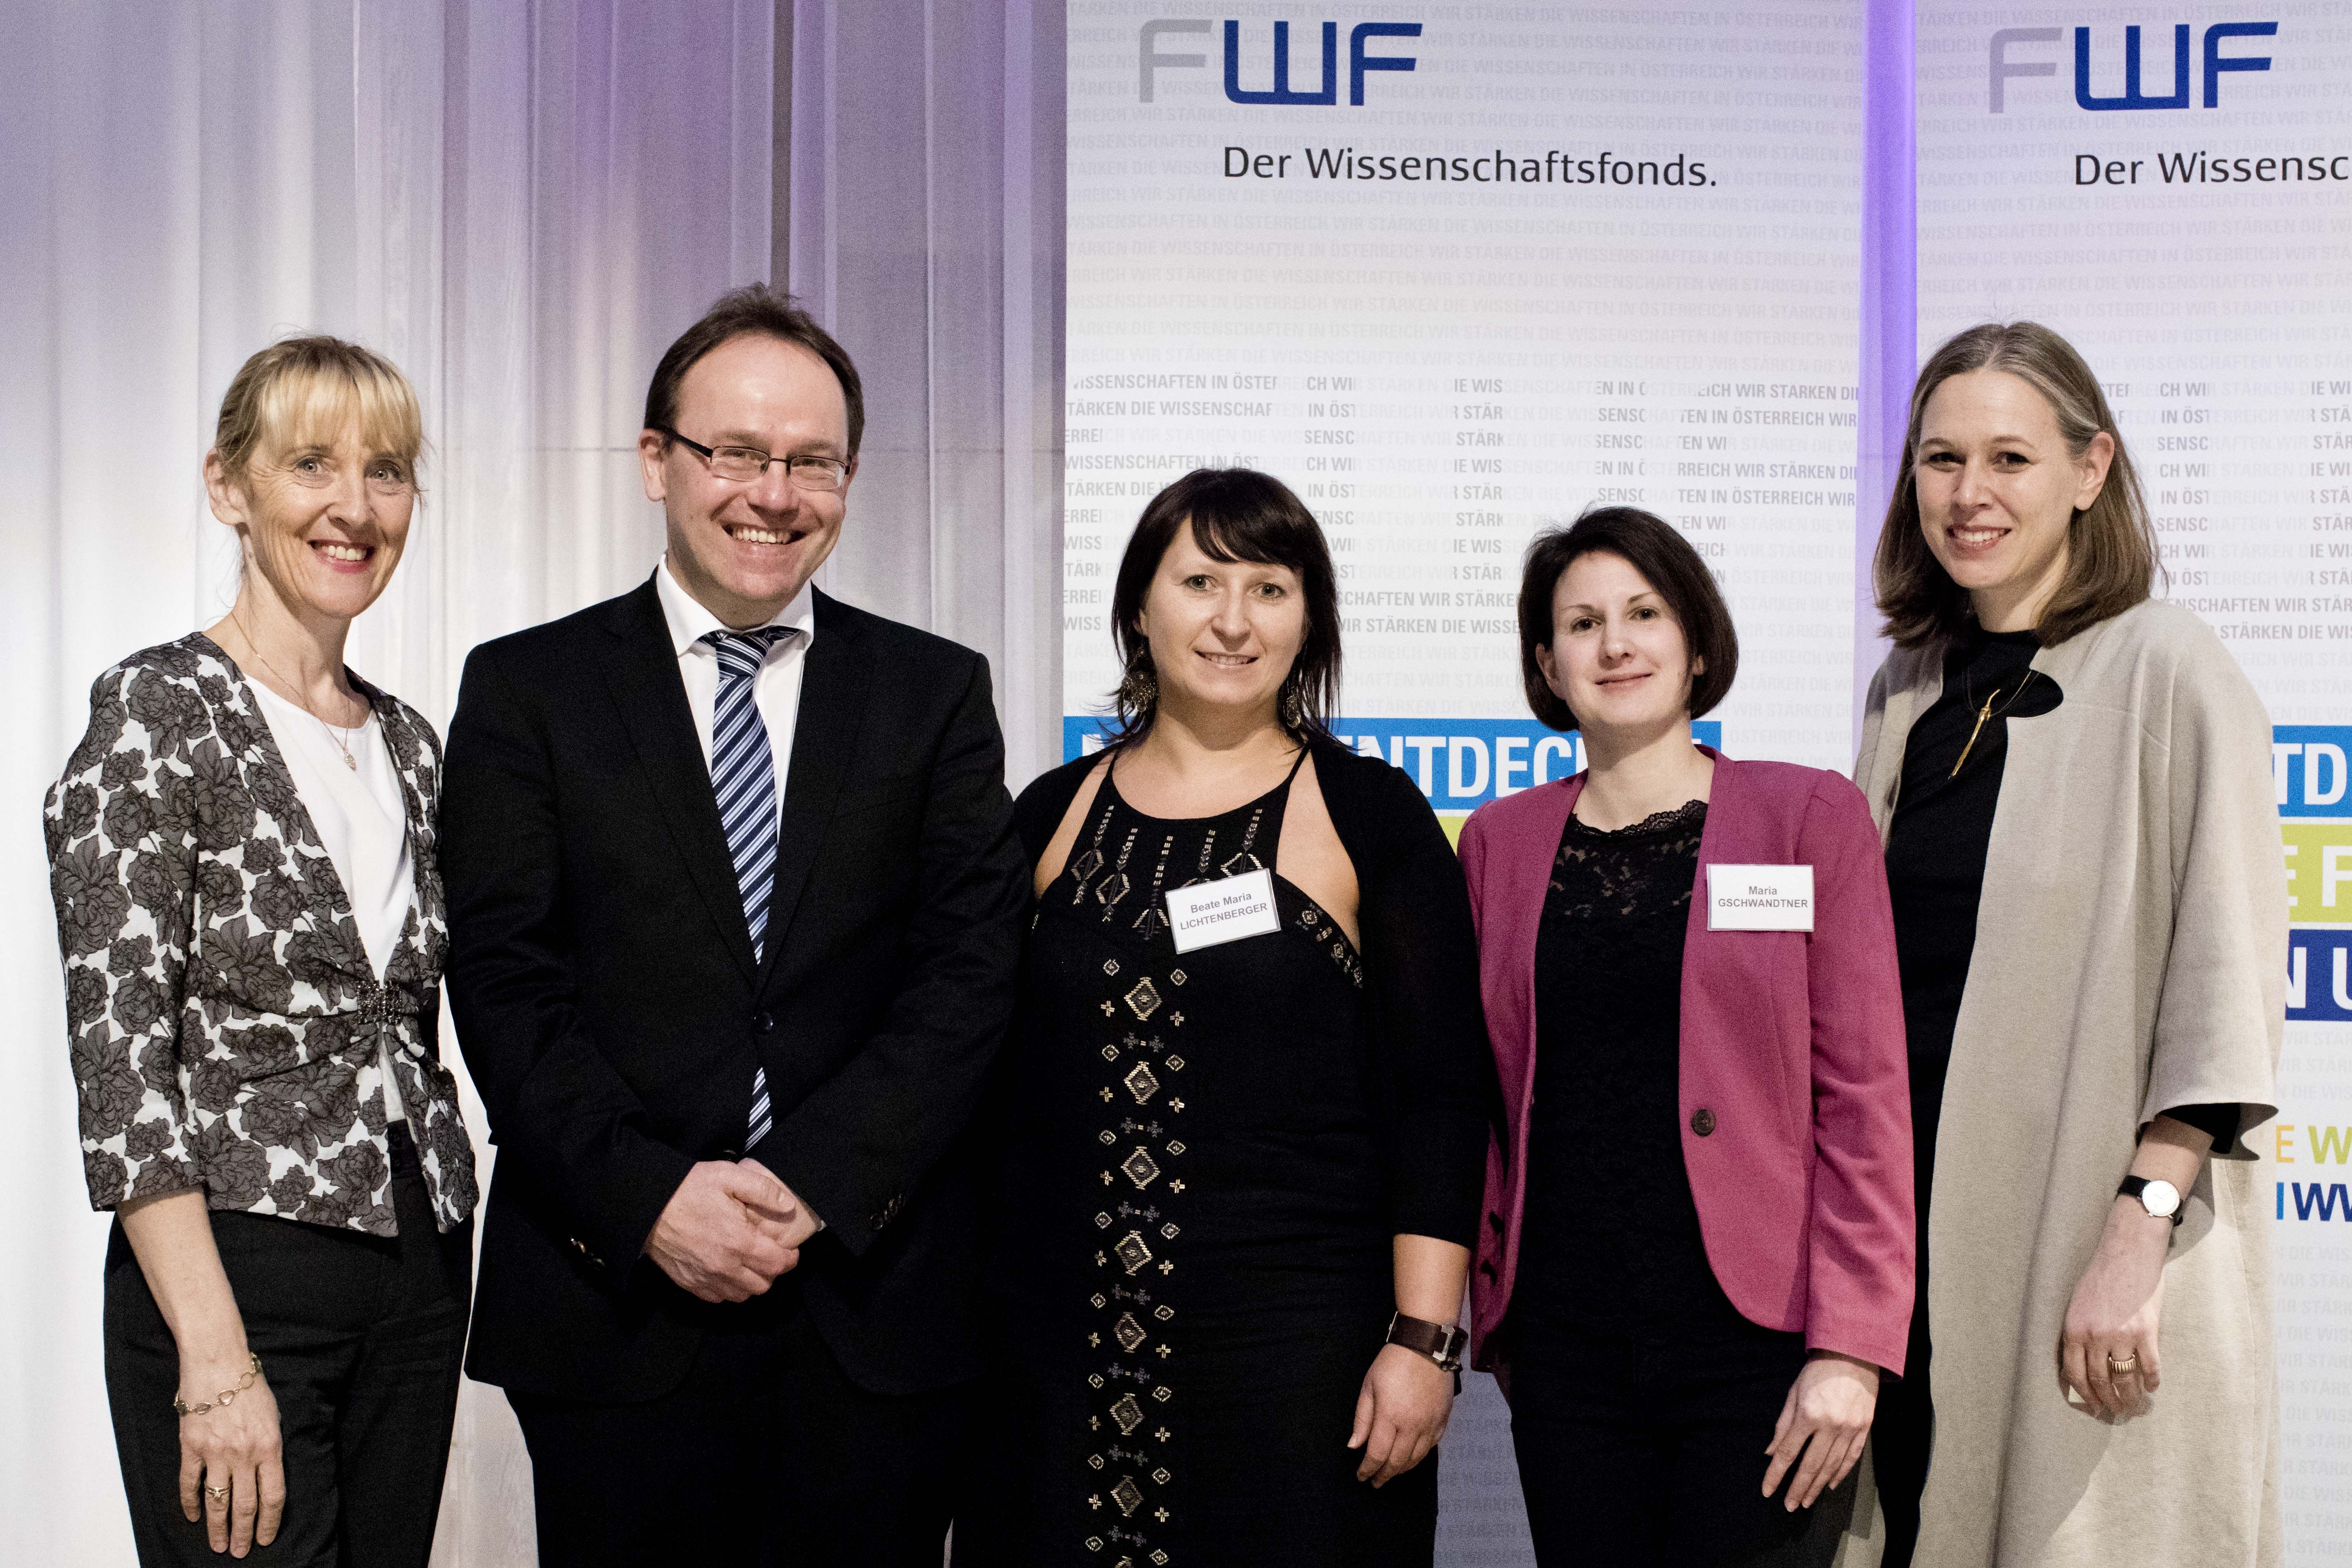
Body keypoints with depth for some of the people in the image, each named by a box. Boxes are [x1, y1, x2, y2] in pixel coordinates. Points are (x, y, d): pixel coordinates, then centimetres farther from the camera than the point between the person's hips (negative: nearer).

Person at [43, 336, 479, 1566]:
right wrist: (218, 1361, -19)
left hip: (420, 1272, 7)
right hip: (233, 1277, -6)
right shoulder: (158, 713, -10)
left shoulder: (407, 742, 11)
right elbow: (121, 1059, -15)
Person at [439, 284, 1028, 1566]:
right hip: (613, 1306, -1)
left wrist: (818, 1182, -12)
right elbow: (504, 981, -2)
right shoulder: (528, 690, 5)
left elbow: (971, 966, -1)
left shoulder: (936, 692, 8)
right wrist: (646, 1196, -14)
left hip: (874, 1303, 1)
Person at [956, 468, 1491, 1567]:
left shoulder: (1368, 815, -2)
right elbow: (998, 1083, 13)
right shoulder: (1053, 815, 7)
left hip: (1301, 1345, -3)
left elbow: (1437, 1095, -4)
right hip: (1061, 1345, 3)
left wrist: (1423, 1341, -10)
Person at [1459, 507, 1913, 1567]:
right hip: (1566, 1349, 3)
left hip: (1755, 1344, -2)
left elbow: (1863, 1095, -3)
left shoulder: (1811, 816, 2)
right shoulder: (1499, 842, 10)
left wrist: (1850, 1348, -9)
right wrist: (1492, 1316, 9)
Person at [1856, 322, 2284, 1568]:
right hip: (1916, 1225, 6)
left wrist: (2141, 1231, -20)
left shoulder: (2169, 675, -8)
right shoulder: (1908, 691, 11)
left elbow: (2226, 978, -13)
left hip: (2094, 1226, -5)